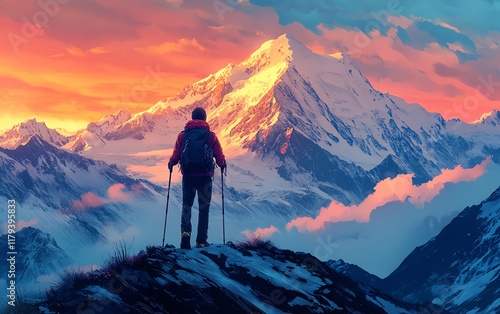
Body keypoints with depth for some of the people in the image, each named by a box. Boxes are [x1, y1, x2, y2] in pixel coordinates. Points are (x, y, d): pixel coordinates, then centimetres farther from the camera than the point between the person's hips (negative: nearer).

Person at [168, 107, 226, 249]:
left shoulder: (183, 135, -2)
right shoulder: (211, 136, -4)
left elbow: (176, 155, -2)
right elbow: (220, 157, -1)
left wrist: (171, 163, 21)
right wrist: (222, 164, 21)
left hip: (188, 175, 1)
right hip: (205, 176, -1)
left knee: (186, 205, 14)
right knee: (204, 208, 10)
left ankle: (185, 232, -10)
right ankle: (201, 241, 10)